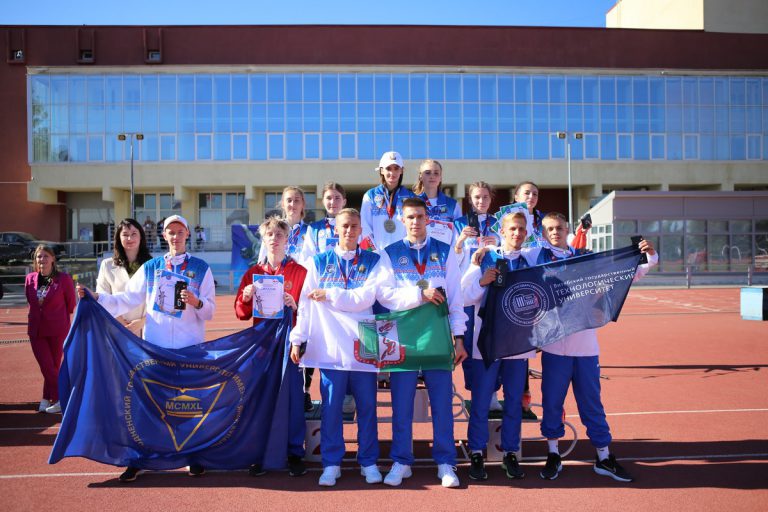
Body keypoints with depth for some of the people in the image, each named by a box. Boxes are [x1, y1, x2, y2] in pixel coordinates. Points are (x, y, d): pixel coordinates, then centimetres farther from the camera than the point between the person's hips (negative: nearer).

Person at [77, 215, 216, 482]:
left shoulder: (201, 268, 4)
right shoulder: (150, 267, 10)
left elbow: (210, 309, -1)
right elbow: (128, 298, 6)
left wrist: (196, 302, -21)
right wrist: (96, 298, -4)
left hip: (190, 347, -1)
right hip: (154, 345, 2)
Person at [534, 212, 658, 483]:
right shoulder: (538, 258, 3)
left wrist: (650, 258, -1)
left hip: (586, 343, 2)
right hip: (554, 344, -1)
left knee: (592, 402, 9)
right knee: (551, 401, 5)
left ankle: (604, 457, 20)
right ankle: (553, 455, 21)